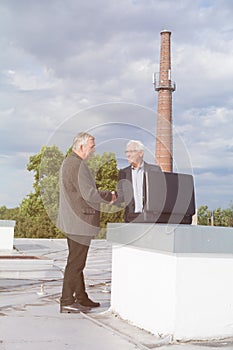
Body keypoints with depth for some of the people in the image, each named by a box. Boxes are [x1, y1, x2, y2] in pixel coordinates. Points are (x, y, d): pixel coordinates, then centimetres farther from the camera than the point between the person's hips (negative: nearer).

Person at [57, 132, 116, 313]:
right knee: (76, 261, -5)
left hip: (72, 221, 11)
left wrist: (102, 194, 14)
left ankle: (81, 298, 26)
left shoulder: (68, 162, 17)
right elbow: (89, 194, -23)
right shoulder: (77, 165, -17)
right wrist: (109, 196, -6)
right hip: (80, 221, -11)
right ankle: (67, 302, 1)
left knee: (77, 260, 16)